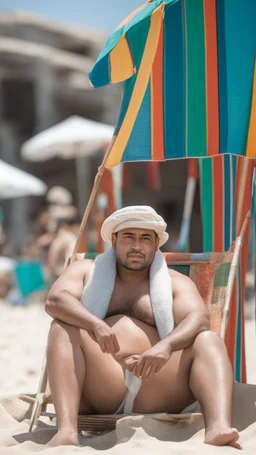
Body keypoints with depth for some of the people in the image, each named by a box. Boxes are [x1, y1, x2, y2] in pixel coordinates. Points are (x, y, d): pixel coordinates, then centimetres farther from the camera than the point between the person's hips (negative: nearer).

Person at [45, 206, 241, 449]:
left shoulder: (176, 282, 18)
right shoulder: (86, 271, 18)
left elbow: (198, 319, -4)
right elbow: (55, 300, -4)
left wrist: (166, 345, -27)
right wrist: (96, 324, -25)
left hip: (156, 387, 0)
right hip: (100, 388, 0)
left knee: (208, 340, -20)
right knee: (63, 327, -21)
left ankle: (218, 428, -47)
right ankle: (66, 429, -41)